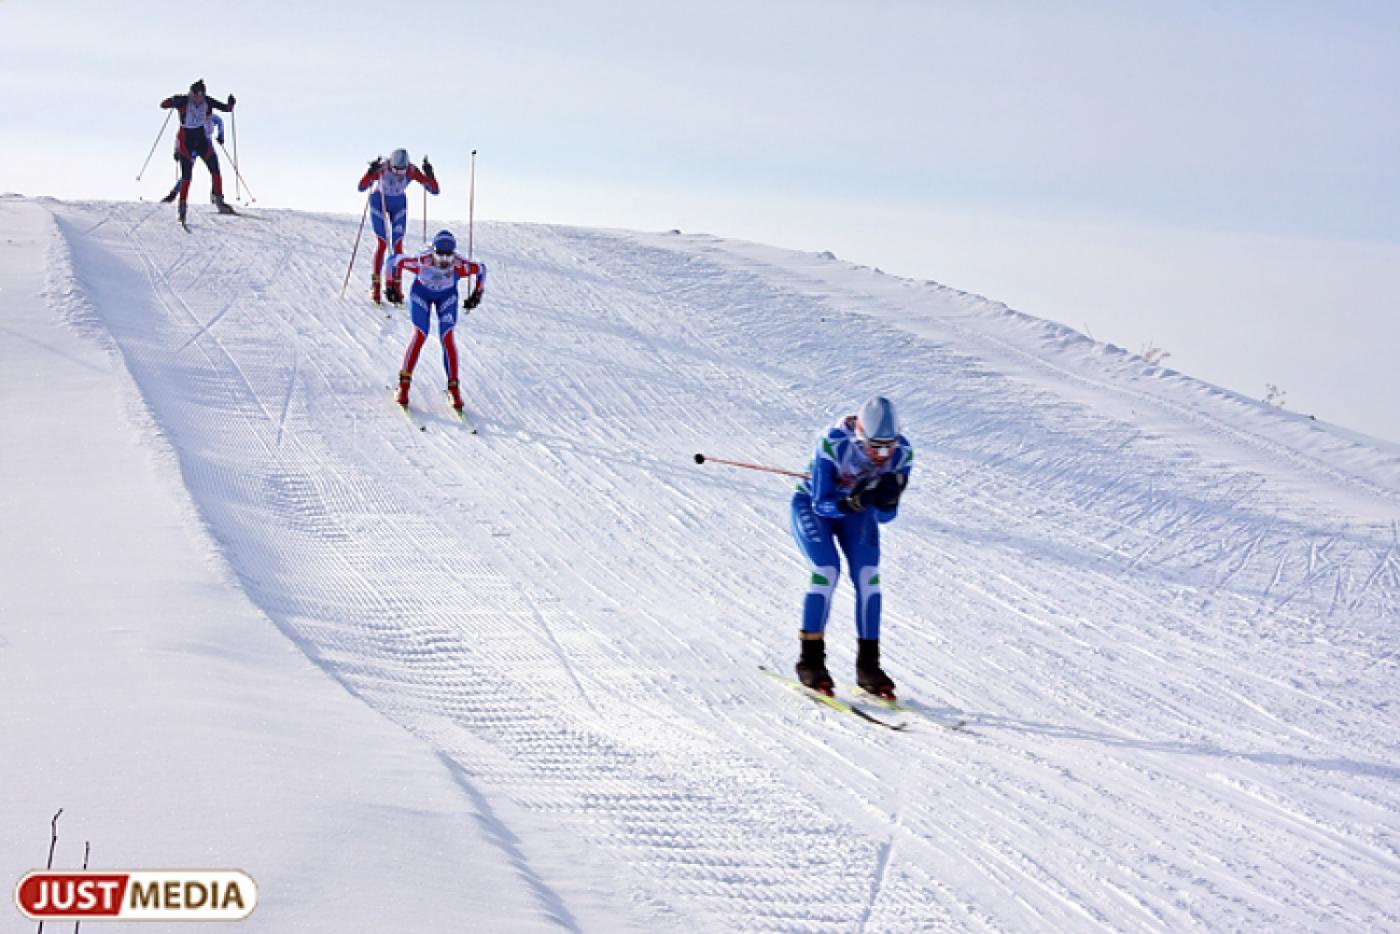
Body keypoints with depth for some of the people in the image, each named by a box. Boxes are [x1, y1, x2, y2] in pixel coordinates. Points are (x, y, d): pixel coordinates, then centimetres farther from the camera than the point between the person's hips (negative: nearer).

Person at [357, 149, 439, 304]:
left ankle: (395, 285, 3)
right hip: (379, 203, -2)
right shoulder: (382, 168, -32)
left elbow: (434, 190, -26)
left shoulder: (411, 171, -26)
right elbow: (361, 187, -38)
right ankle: (375, 285, 2)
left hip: (399, 205, 2)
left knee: (398, 245, -4)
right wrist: (371, 171, -53)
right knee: (383, 243, -8)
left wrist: (429, 173, -43)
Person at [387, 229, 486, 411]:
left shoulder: (460, 265, -36)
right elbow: (395, 260, -23)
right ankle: (404, 384, -2)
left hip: (447, 297, 1)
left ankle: (453, 388, 0)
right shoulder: (422, 262, -40)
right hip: (421, 294, -1)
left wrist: (477, 295, -7)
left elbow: (481, 268, -14)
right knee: (420, 336, -15)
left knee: (447, 338, -11)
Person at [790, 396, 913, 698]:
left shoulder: (901, 453, -24)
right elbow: (822, 504, -30)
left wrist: (888, 499, -38)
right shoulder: (833, 443, -36)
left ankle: (868, 665, -5)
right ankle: (810, 661, -9)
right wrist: (854, 502, -47)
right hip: (813, 506, -3)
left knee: (868, 577, -14)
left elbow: (884, 517, -17)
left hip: (857, 511, 3)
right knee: (827, 572, -21)